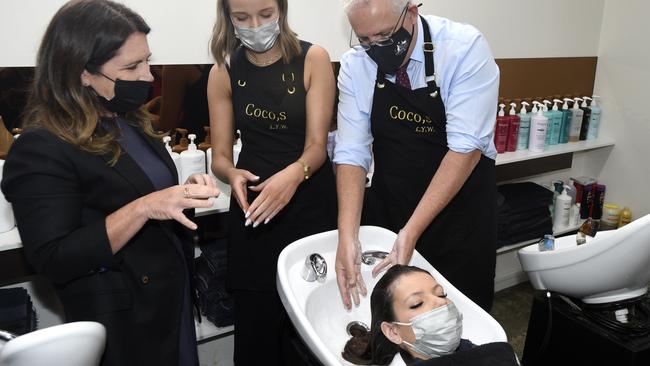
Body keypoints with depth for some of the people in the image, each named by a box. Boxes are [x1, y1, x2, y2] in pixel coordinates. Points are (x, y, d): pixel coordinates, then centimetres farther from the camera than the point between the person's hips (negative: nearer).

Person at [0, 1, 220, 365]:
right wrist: (143, 208, -31)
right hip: (123, 320, -7)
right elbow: (53, 261, -22)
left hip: (174, 293, 8)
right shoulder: (41, 149, -19)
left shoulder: (132, 121, 5)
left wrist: (183, 193, -5)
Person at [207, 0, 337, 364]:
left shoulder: (313, 59, -5)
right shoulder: (223, 72, 2)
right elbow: (220, 156, 2)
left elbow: (317, 145, -11)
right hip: (252, 207, 2)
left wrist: (294, 174, -32)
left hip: (310, 202, -1)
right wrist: (233, 175, -21)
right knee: (255, 324, 5)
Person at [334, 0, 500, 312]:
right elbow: (352, 152, -11)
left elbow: (466, 147, -24)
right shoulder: (355, 66, -8)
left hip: (459, 209, -2)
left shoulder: (465, 49, -18)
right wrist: (347, 236, -24)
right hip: (389, 210, 3)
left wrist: (412, 231, -29)